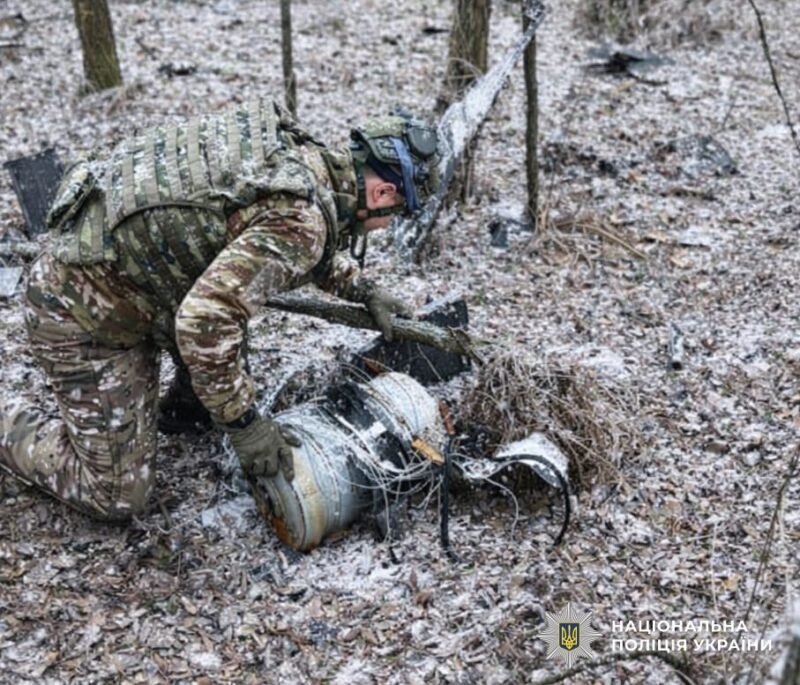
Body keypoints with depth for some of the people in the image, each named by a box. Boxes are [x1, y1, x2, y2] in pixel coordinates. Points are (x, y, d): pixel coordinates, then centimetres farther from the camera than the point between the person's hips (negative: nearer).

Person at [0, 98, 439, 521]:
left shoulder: (298, 153, 2)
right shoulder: (301, 217, -26)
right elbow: (203, 320, -33)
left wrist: (363, 290, 22)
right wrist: (243, 423, -21)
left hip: (98, 257, 9)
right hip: (85, 314, -8)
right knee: (117, 495, 1)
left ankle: (184, 409, 32)